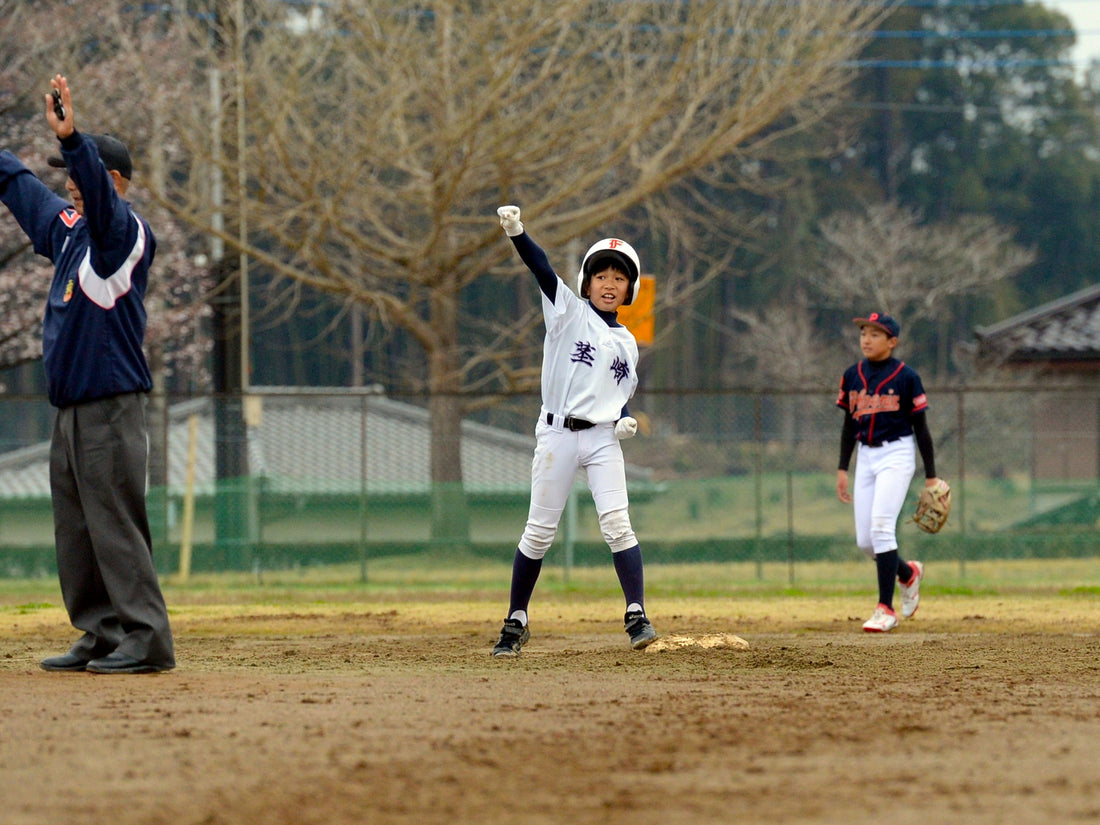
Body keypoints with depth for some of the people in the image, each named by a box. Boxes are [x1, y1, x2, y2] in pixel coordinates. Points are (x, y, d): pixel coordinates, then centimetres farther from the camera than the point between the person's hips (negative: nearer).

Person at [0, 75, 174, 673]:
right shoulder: (67, 227, 14)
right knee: (75, 529, 10)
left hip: (110, 406, -9)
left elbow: (99, 192, -31)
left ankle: (146, 639, -10)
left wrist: (70, 138, -45)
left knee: (115, 523, -11)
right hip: (69, 409, 9)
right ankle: (100, 636, 15)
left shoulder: (126, 233, -10)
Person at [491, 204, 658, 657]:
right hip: (557, 433, -2)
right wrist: (516, 232, -28)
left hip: (603, 437, 2)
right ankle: (516, 622, 12)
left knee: (617, 524, -13)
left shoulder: (627, 343, 14)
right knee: (539, 531, 1)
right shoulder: (568, 312, 3)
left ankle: (637, 615, -14)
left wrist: (625, 421, -2)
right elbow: (542, 269, -12)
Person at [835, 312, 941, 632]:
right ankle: (908, 573, 33)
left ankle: (885, 609, -17)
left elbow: (921, 428, -3)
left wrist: (931, 476, -3)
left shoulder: (906, 377, -6)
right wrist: (842, 468, 9)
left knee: (881, 526, -20)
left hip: (896, 455, -6)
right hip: (865, 458, 6)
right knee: (865, 541, 3)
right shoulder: (852, 376, 8)